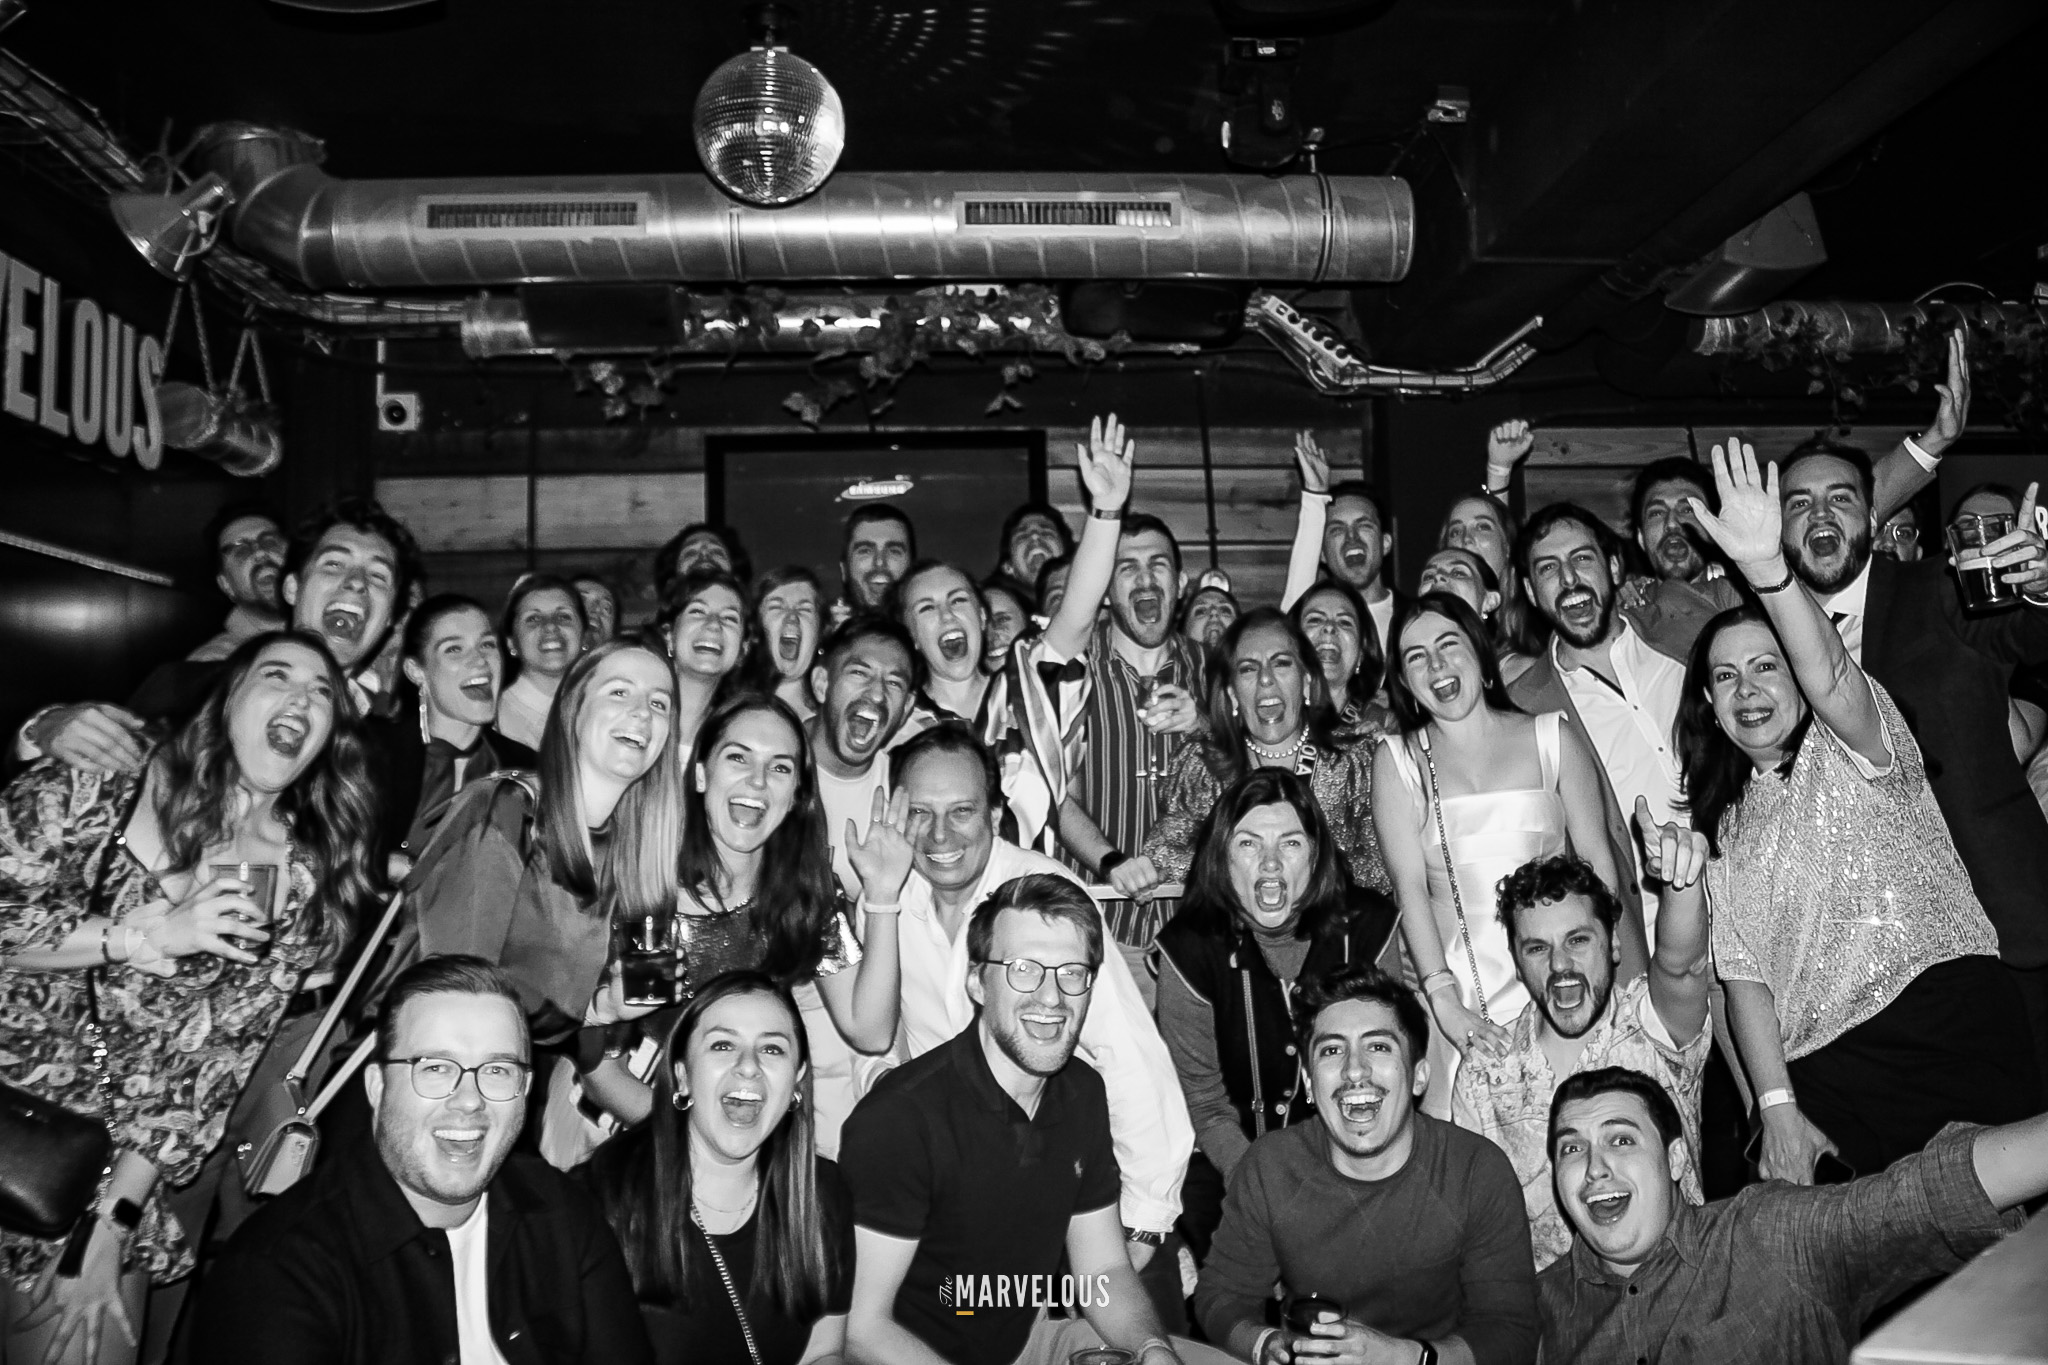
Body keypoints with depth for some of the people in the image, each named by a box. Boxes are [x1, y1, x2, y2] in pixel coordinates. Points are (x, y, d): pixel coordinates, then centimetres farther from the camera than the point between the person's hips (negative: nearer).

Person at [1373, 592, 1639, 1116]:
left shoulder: (1552, 739, 6)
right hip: (1458, 981, 0)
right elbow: (1410, 885, -4)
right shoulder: (1397, 760, 5)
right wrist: (1445, 1001, -15)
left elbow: (1600, 864, 4)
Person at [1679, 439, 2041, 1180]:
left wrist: (1767, 569, -37)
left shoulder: (1853, 746, 7)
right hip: (1828, 1078, 3)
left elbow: (1830, 679, -19)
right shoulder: (1726, 823, 16)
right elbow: (1743, 977, 6)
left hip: (1954, 1029, -3)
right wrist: (1778, 1110, -6)